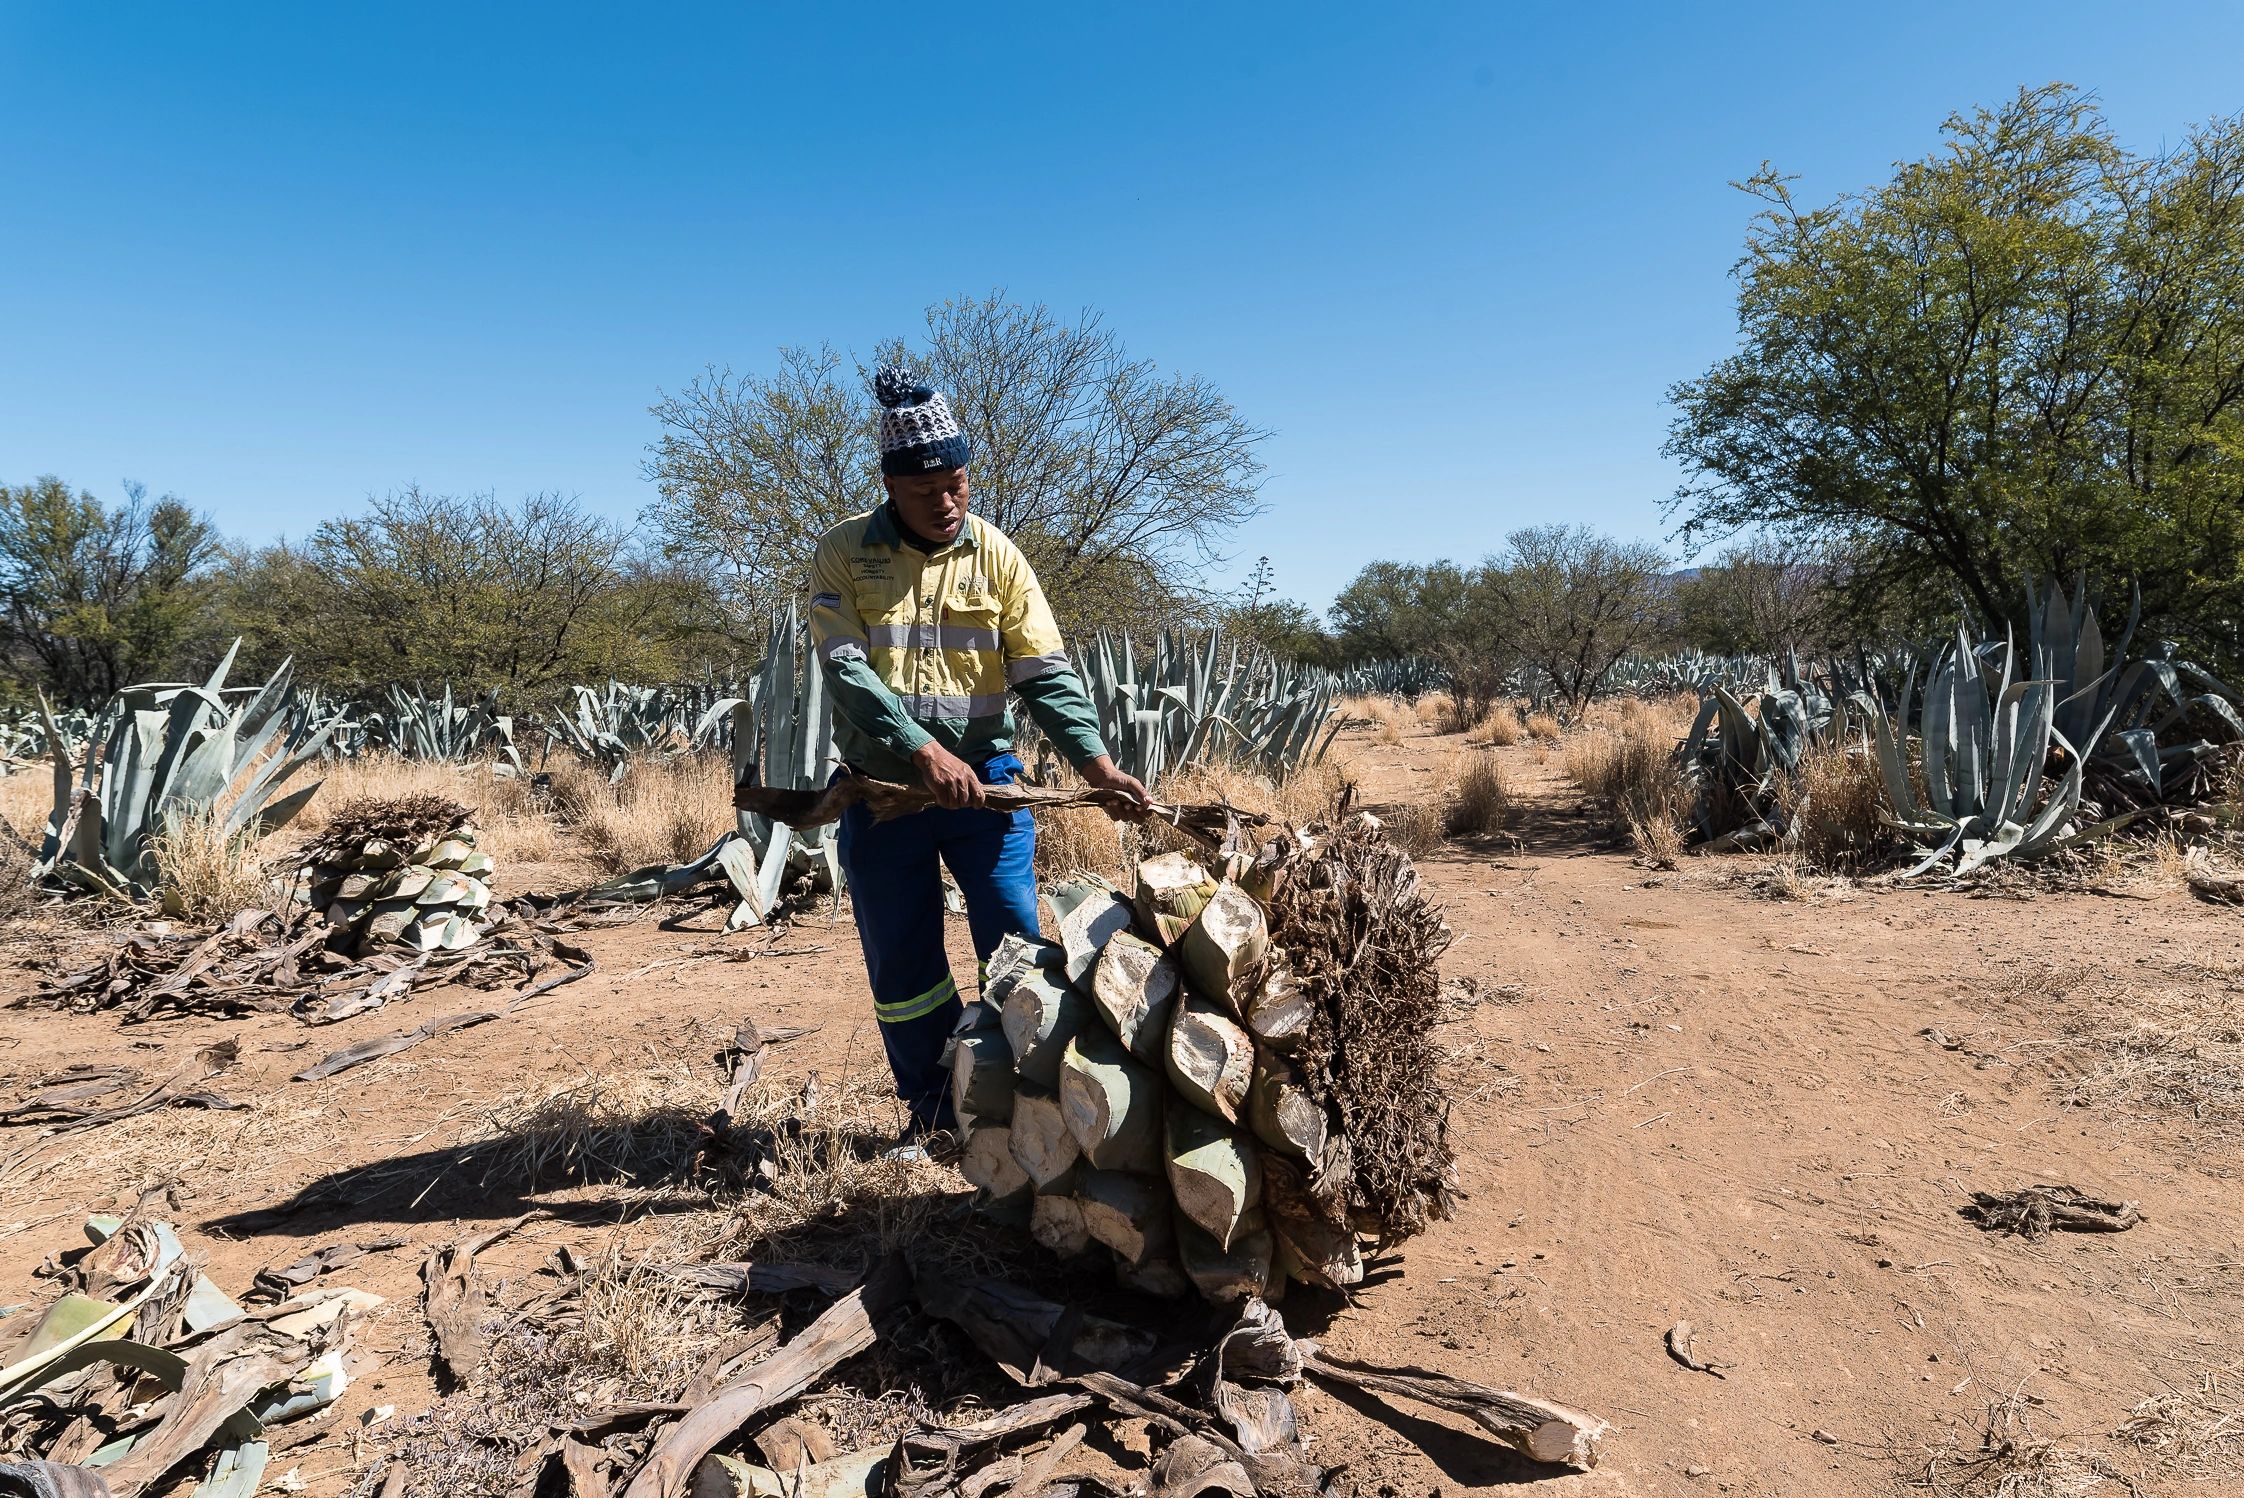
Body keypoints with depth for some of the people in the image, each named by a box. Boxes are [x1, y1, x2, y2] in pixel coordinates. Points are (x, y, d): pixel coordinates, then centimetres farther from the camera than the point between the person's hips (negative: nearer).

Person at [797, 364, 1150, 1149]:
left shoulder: (996, 554, 0)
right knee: (900, 963, 9)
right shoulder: (844, 552, -3)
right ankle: (933, 1106, 27)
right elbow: (846, 670, -14)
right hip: (882, 786, 0)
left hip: (983, 779, 0)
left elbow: (1044, 671, -5)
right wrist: (924, 752, -26)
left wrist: (1094, 759, -20)